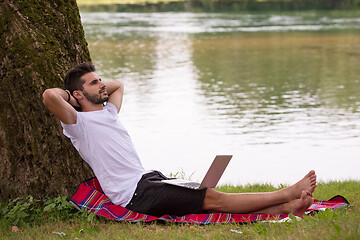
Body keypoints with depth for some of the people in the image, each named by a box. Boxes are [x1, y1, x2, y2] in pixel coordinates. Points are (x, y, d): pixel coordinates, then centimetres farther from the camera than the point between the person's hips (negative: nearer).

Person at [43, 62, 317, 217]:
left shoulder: (108, 112, 22)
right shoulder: (77, 123, -5)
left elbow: (119, 85, 43)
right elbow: (49, 95, -23)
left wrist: (100, 88, 27)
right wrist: (67, 95, -2)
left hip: (150, 178, 10)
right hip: (134, 193, -9)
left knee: (212, 198, -9)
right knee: (212, 198, -17)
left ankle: (286, 208, -22)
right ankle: (287, 194, -22)